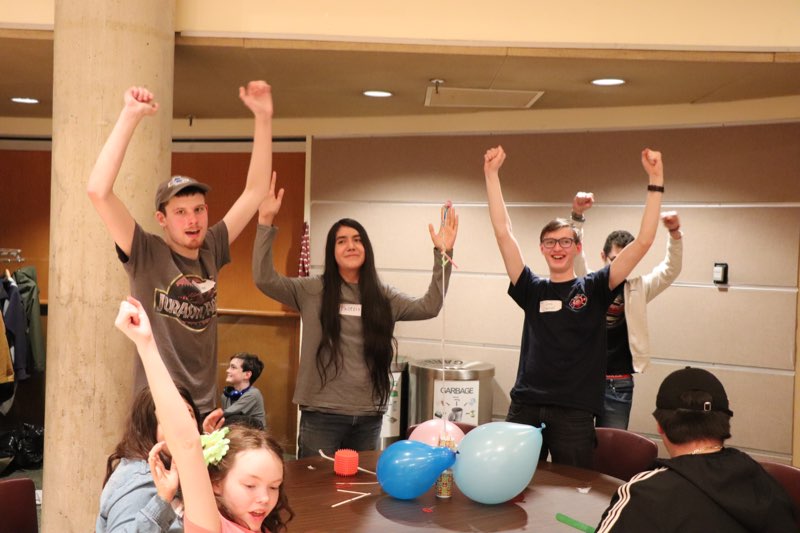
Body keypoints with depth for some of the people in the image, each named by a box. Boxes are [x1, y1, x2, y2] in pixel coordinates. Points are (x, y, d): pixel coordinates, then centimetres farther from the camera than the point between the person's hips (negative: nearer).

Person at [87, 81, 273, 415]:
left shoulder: (211, 251, 2)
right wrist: (131, 116, -24)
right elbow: (98, 190, -23)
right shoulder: (146, 254, -10)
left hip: (205, 411, 5)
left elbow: (255, 191, 4)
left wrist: (263, 117, -1)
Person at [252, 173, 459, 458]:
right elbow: (264, 279, -13)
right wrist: (266, 221, -20)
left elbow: (429, 306, -1)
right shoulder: (312, 291, -2)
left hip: (369, 416, 3)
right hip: (322, 414, -3)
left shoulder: (383, 296, 6)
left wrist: (443, 254, -7)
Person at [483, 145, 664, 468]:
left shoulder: (594, 288, 2)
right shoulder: (532, 290, 6)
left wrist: (655, 180, -11)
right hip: (525, 406, 2)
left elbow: (643, 241, -5)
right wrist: (492, 174, -3)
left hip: (574, 412, -1)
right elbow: (503, 234, 0)